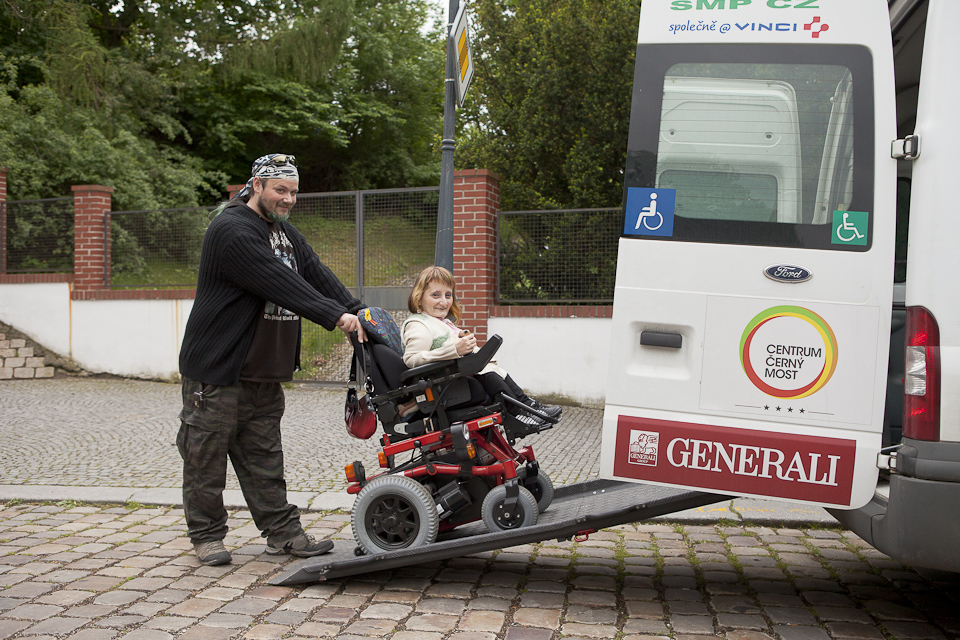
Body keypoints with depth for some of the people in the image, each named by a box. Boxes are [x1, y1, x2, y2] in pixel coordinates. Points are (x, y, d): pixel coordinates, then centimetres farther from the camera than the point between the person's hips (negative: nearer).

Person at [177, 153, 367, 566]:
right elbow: (280, 283, -25)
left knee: (265, 456, 12)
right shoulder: (231, 230, -16)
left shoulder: (284, 233, 16)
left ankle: (283, 533, 16)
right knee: (208, 455, 2)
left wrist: (356, 311, -9)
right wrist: (335, 317, -28)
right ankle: (207, 535, 14)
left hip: (264, 374, 9)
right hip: (217, 370, -8)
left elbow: (316, 273, 6)